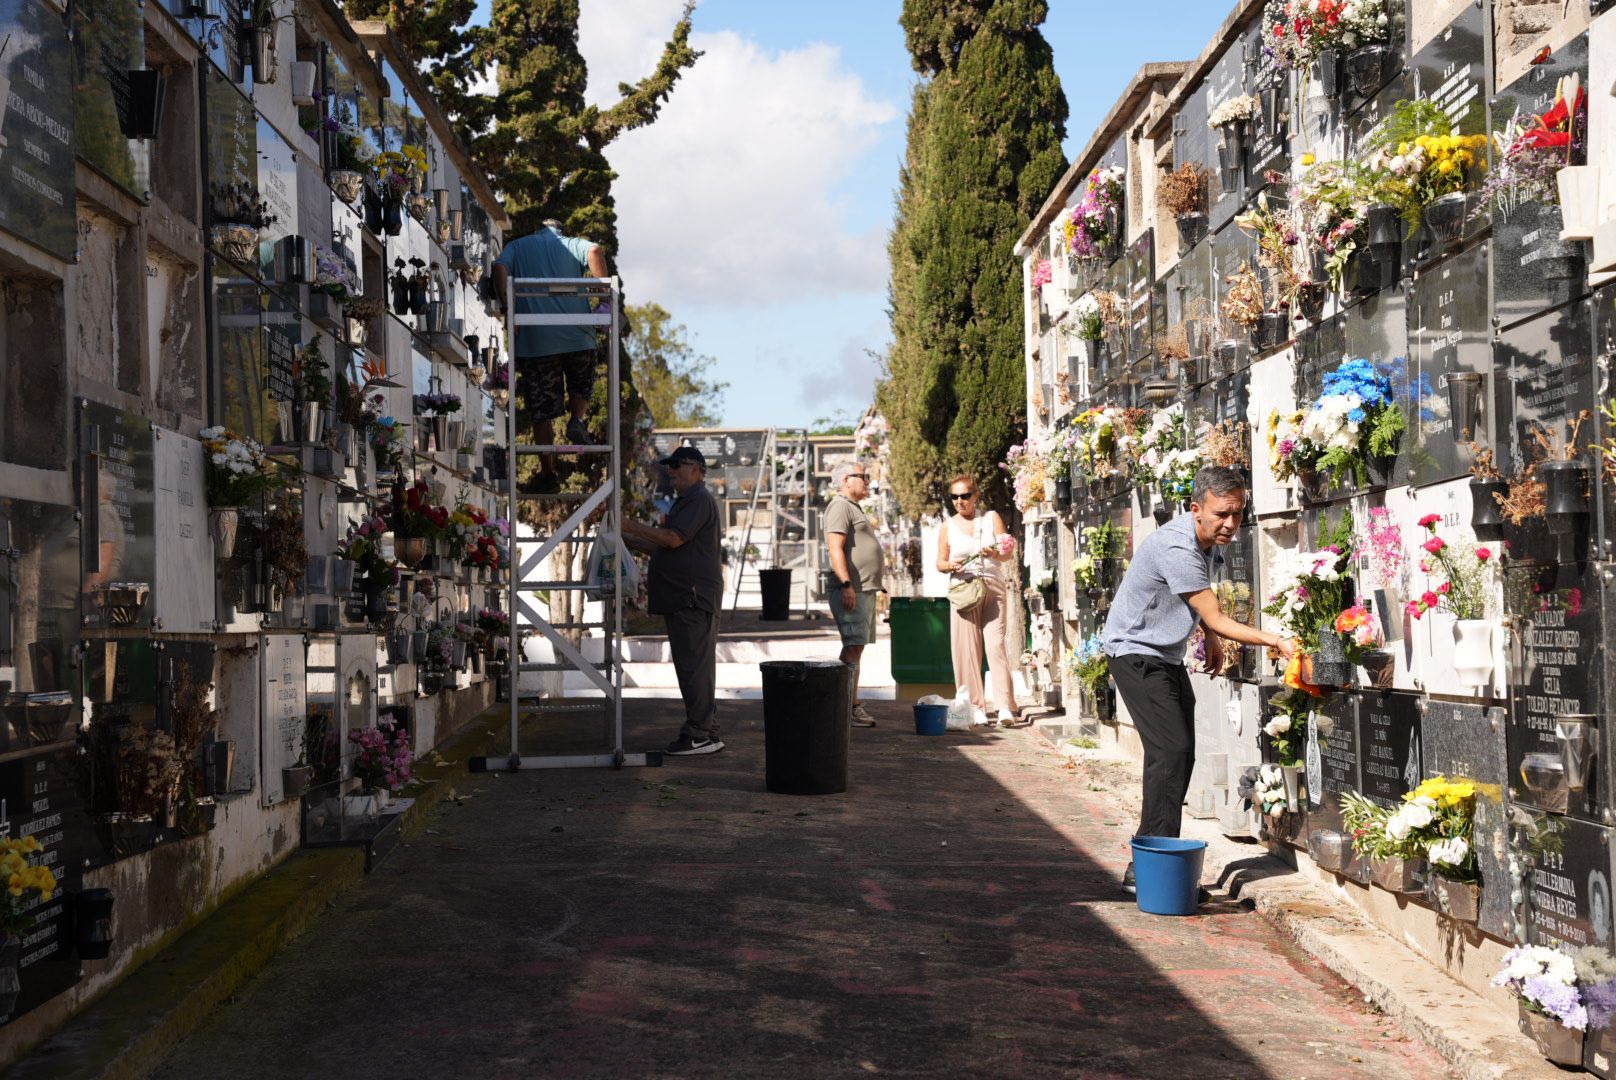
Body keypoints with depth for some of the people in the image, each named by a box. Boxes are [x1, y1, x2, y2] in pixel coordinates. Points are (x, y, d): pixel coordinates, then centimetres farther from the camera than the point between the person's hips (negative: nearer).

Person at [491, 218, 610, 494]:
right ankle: (577, 420, -4)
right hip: (577, 335, 0)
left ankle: (548, 474, 3)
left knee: (541, 410, 5)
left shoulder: (517, 246, 19)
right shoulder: (570, 244, 16)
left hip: (534, 338, 0)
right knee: (581, 386, 25)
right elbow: (594, 251, -7)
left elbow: (500, 268, -3)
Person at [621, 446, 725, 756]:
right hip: (683, 598, 11)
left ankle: (699, 735, -8)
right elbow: (664, 546, 26)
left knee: (694, 666, -10)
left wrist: (633, 526, -12)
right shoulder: (686, 500, 24)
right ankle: (708, 732, 15)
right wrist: (628, 537, 19)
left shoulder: (699, 500, -10)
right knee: (694, 667, 11)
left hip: (693, 598, -11)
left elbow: (673, 539, -20)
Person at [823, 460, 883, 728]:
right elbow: (836, 548, -19)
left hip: (864, 590, 11)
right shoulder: (840, 506, -9)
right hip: (852, 590, -11)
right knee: (853, 648, -12)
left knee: (855, 648, 10)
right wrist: (846, 584, -26)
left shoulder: (852, 507, 24)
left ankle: (851, 706, 13)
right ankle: (852, 707, -14)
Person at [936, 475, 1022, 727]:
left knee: (997, 644, -11)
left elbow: (1007, 553, 4)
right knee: (966, 648, -4)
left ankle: (1005, 708, -15)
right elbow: (940, 562, 12)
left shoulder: (991, 517, 9)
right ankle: (975, 707, 2)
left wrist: (994, 553, -18)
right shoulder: (949, 525, 10)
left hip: (993, 586, -1)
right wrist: (951, 566, -11)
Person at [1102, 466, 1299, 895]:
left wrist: (1211, 639, 18)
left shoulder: (1205, 539, 2)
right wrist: (1274, 641, -31)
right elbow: (1215, 619, -26)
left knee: (1178, 754, 6)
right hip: (1137, 653, -10)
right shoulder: (1176, 549, -28)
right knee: (1171, 750, -19)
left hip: (1167, 656, 10)